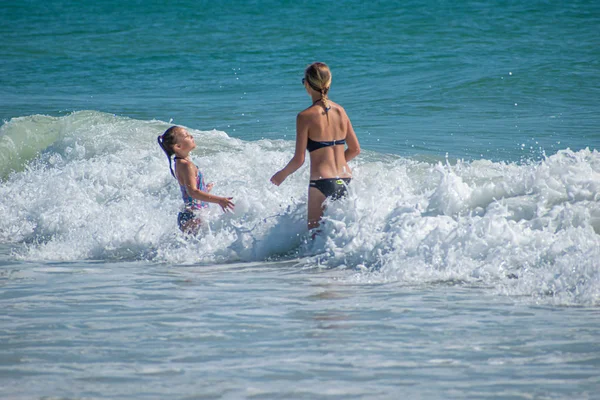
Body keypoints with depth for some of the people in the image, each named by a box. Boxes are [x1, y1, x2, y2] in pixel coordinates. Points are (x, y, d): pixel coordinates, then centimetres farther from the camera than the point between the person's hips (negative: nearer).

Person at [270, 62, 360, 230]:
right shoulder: (340, 111, 8)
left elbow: (299, 159, -8)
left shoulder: (305, 116, -8)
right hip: (345, 182, 6)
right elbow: (355, 149, 15)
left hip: (321, 183, -6)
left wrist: (281, 175, 10)